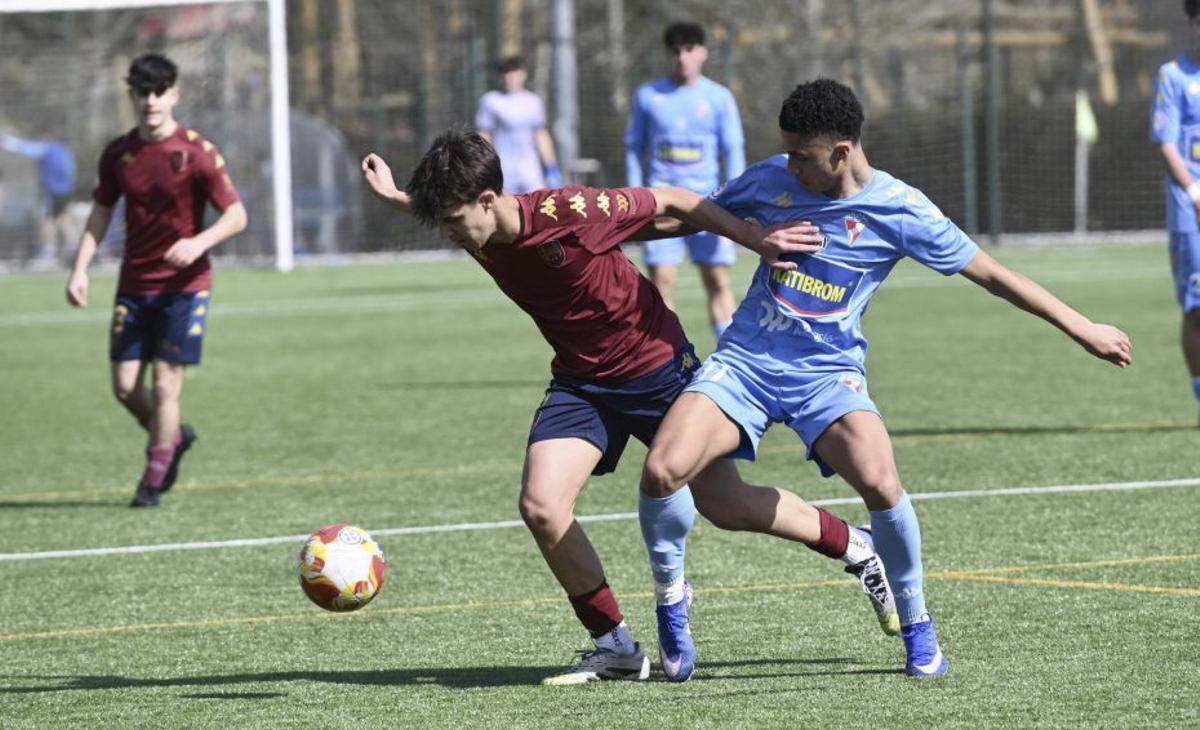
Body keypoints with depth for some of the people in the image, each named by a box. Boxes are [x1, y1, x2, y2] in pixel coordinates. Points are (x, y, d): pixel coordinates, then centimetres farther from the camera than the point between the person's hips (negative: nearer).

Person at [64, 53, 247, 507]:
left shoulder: (197, 153, -10)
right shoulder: (118, 154, 3)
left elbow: (236, 215, -8)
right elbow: (101, 213, 12)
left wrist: (199, 242, -26)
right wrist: (80, 269, 1)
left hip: (184, 283, -4)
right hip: (134, 284, 4)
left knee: (165, 380, -9)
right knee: (125, 385, 1)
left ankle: (154, 479, 4)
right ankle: (173, 436, 29)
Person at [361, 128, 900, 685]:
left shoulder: (567, 213, -31)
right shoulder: (479, 237, -11)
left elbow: (672, 201, -18)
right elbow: (441, 210, 16)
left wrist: (756, 240, -15)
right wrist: (400, 199, -2)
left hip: (656, 363, -5)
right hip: (581, 381, 5)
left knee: (728, 506, 6)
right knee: (541, 507, -15)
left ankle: (854, 548, 33)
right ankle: (616, 649, 2)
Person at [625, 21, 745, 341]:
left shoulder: (719, 98, 4)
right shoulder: (648, 96, 6)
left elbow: (734, 151, 3)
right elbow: (634, 147, 11)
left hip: (706, 199, 0)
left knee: (718, 281, -1)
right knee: (661, 280, -7)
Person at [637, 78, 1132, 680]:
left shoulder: (898, 209, -8)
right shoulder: (770, 180, 1)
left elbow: (989, 273, 1)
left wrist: (1083, 329, 3)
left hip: (828, 372, -2)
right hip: (744, 360, 2)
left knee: (880, 483, -29)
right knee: (661, 470, -23)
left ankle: (917, 629, -3)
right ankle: (671, 602, 5)